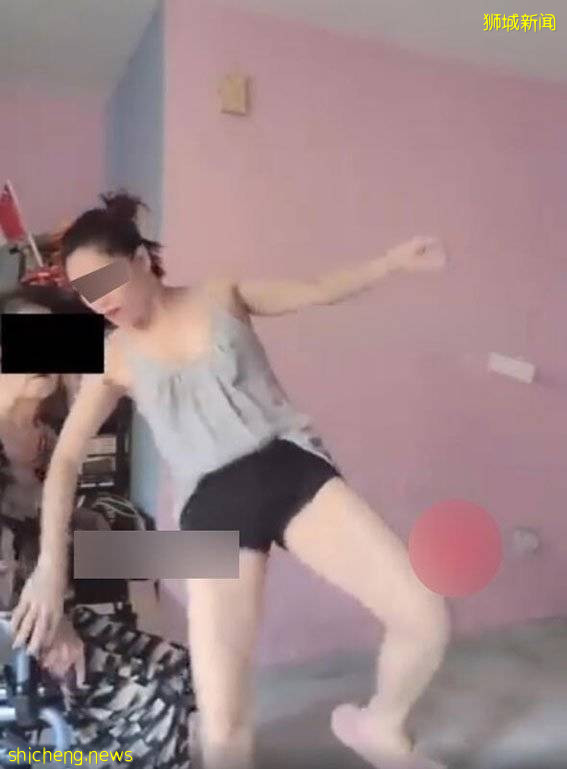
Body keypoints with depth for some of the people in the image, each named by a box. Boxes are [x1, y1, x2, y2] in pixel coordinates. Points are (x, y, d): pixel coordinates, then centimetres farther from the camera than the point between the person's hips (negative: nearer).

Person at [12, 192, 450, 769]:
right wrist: (49, 566, -3)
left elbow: (317, 291, 10)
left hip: (293, 471, 1)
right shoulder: (113, 358, 7)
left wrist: (393, 261, -5)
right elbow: (65, 460, 5)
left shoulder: (221, 295, 9)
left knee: (425, 617, -9)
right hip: (214, 505, 0)